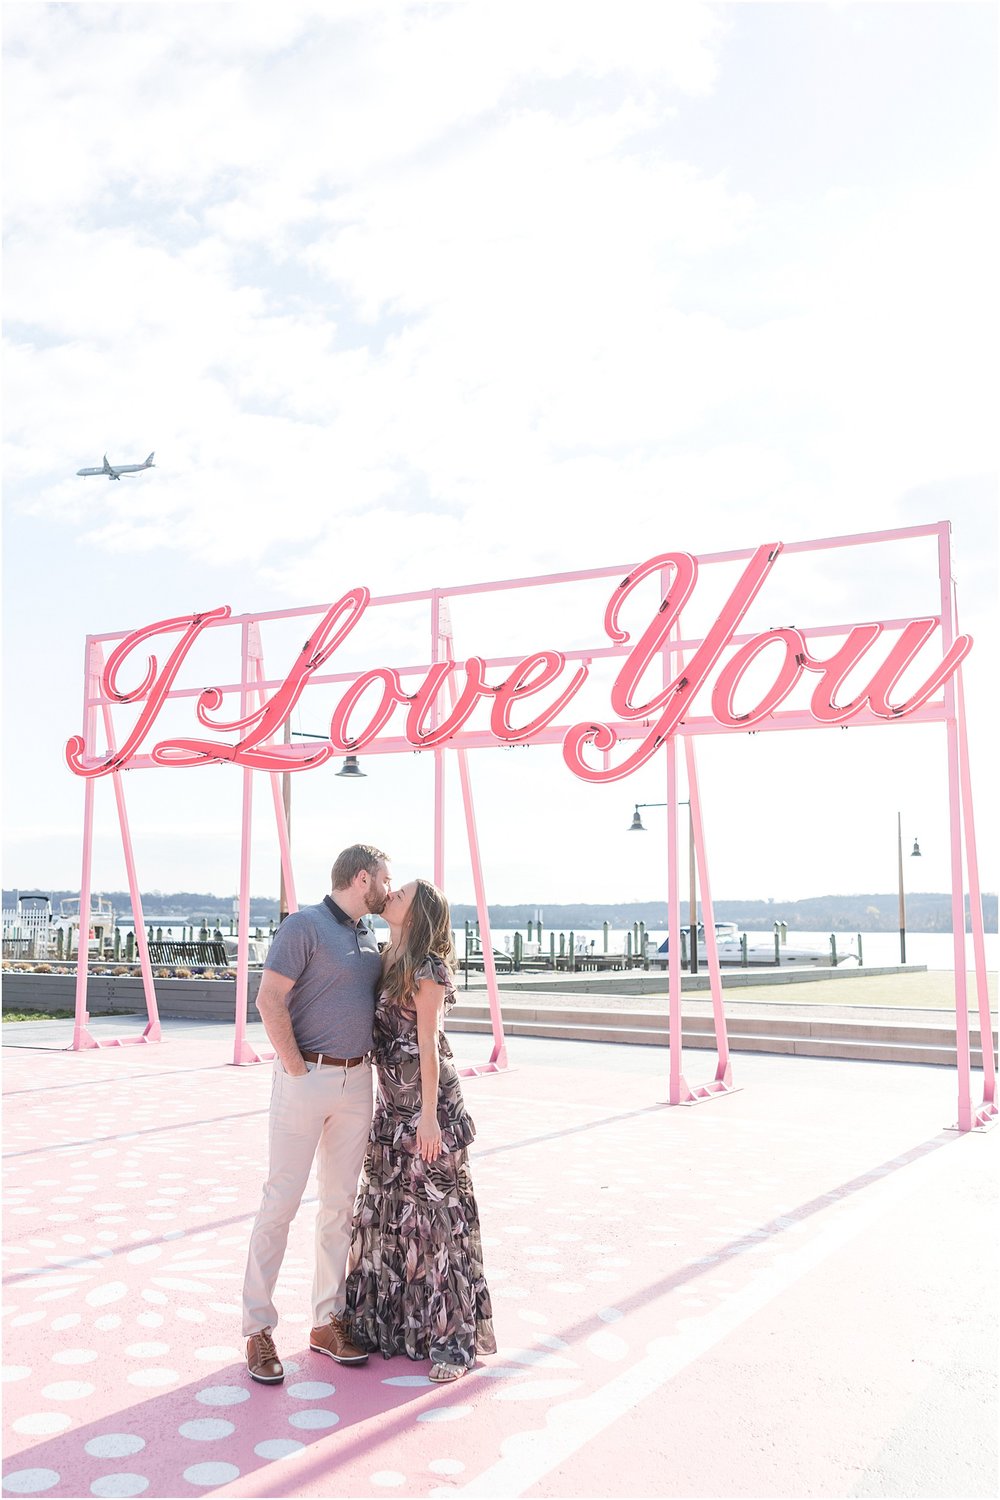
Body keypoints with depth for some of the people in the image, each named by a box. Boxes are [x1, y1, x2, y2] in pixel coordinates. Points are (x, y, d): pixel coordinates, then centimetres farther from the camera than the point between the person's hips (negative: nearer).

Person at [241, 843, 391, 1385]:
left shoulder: (367, 938, 14)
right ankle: (258, 1329, 8)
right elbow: (269, 1000, -18)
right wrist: (295, 1067, -16)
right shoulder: (304, 925, -11)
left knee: (340, 1203, 11)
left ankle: (327, 1322, 21)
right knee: (281, 1201, -2)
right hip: (307, 1078, -8)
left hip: (357, 1082, 8)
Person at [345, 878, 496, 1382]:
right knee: (385, 1204, 14)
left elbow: (428, 1044, -15)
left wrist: (429, 1115, -16)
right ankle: (389, 1319, 29)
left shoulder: (425, 969, -13)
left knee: (436, 1208, -1)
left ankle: (452, 1335, 9)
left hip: (428, 1101, -8)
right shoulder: (387, 963, 10)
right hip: (392, 1100, 8)